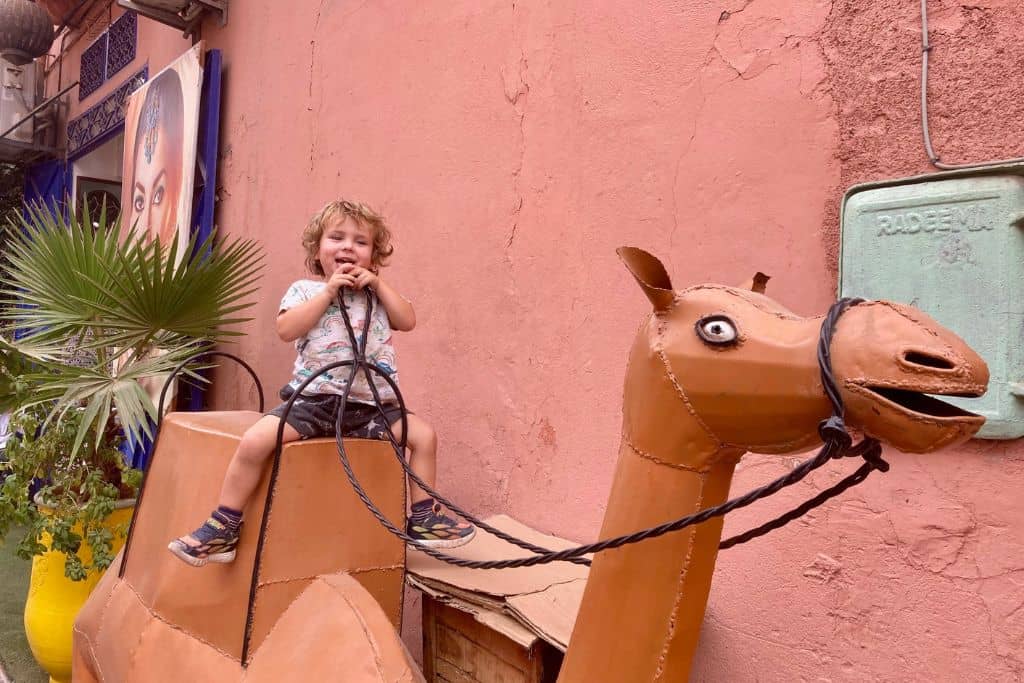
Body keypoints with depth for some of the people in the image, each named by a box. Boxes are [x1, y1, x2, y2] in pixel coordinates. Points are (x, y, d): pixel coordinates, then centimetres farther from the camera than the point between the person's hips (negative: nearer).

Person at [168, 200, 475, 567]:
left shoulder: (376, 295, 16)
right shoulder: (305, 290, 6)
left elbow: (408, 321, 2)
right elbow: (287, 329, -11)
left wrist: (378, 283, -1)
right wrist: (329, 290, -11)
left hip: (371, 405, 3)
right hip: (314, 400, -3)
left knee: (424, 434, -4)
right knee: (255, 440, -22)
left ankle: (422, 518, 11)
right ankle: (223, 528, -5)